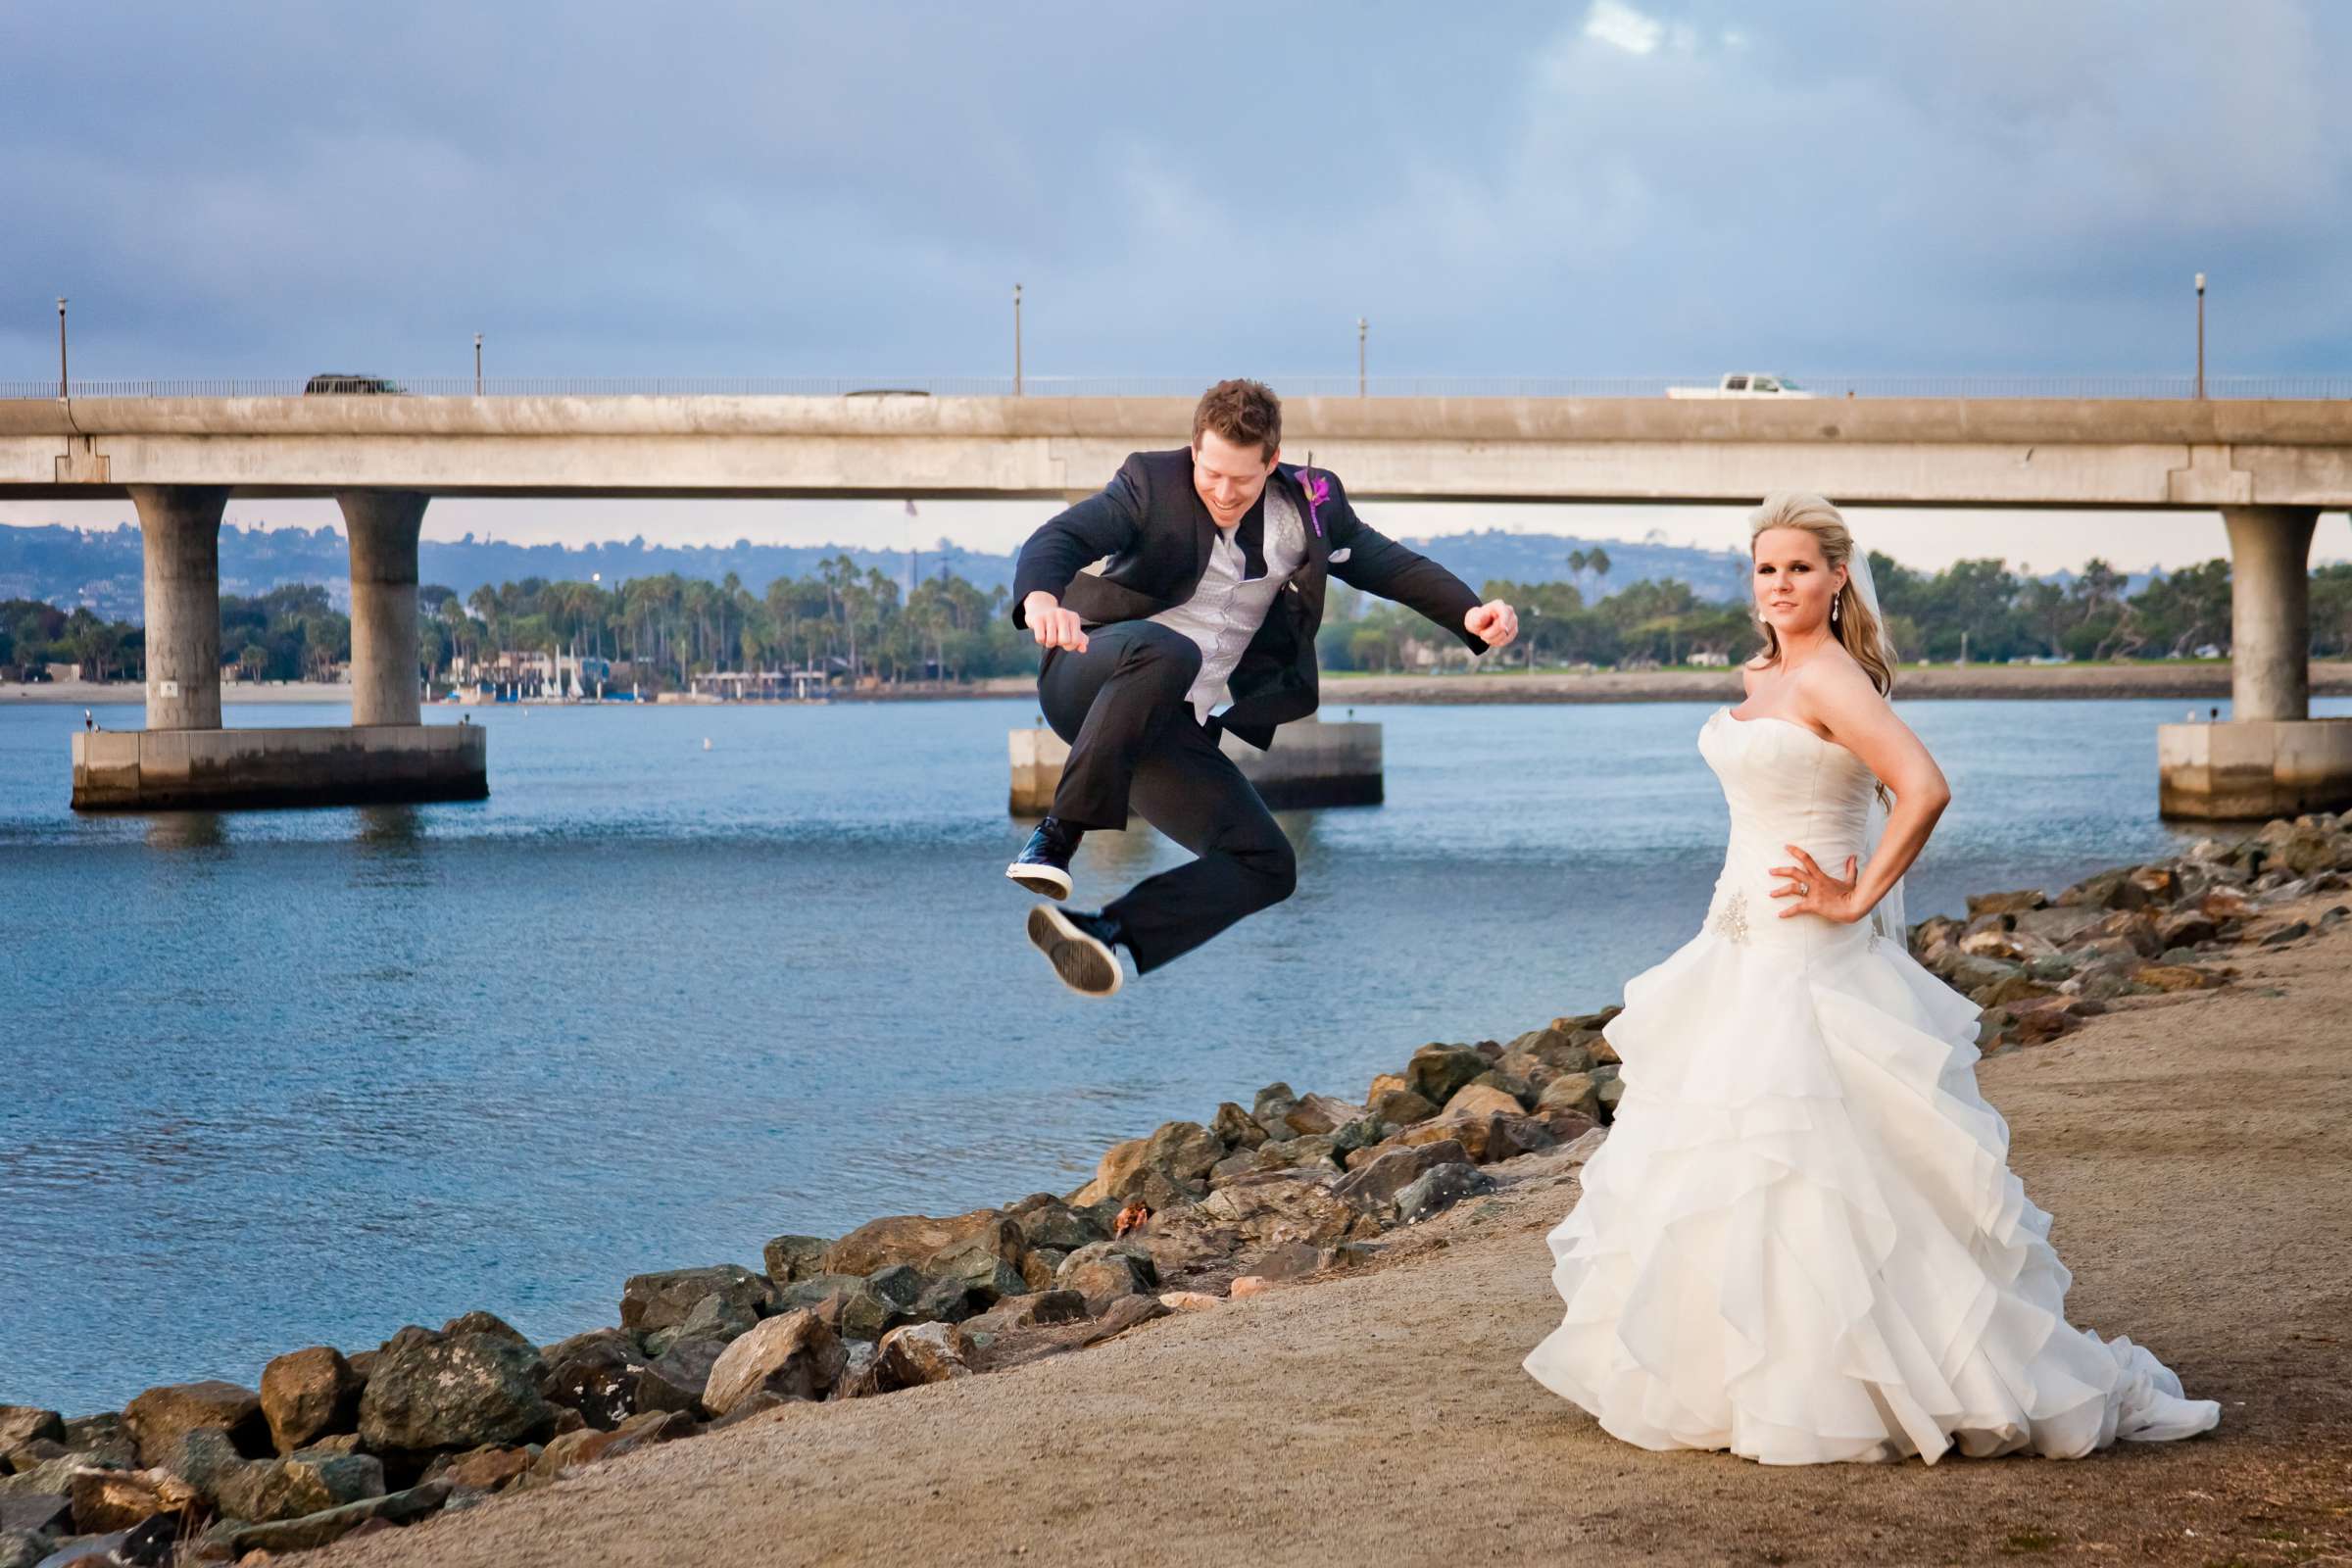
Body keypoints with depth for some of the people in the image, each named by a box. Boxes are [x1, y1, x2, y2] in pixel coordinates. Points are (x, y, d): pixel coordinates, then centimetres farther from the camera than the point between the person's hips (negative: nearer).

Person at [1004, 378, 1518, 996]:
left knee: (1268, 865, -11)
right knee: (1167, 651, -40)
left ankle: (1109, 929, -24)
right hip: (1090, 682, -5)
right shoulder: (1152, 482, -6)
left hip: (1180, 727, 5)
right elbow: (1060, 537, -18)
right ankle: (1057, 836, -33)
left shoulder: (1309, 505, 7)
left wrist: (1468, 612, -5)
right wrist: (1041, 598, -42)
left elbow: (1386, 562, 14)